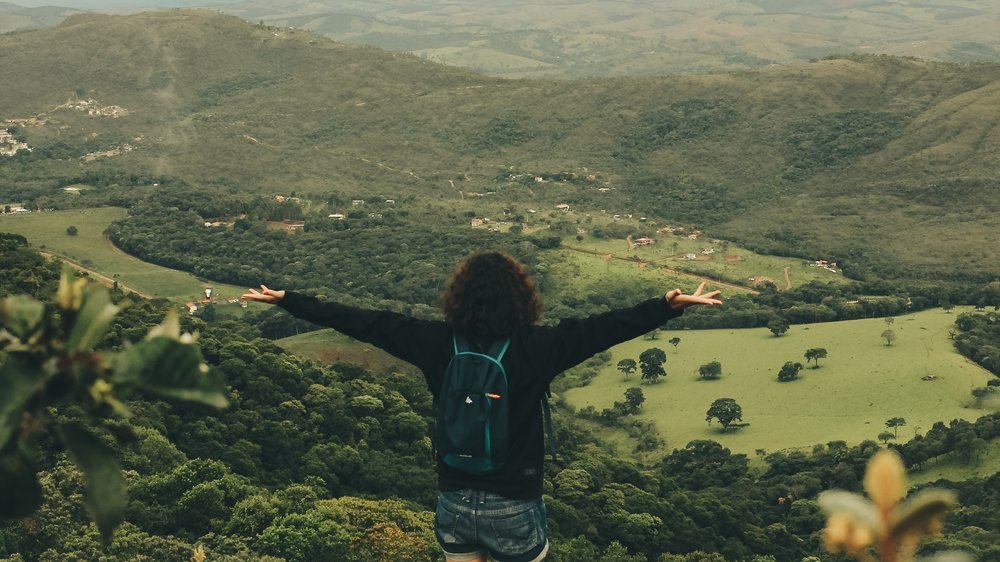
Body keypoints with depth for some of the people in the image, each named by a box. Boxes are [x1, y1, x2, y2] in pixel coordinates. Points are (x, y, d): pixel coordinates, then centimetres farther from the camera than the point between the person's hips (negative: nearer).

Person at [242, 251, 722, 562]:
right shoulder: (535, 348, -16)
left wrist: (286, 300, 3)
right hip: (514, 509, -3)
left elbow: (365, 323, -4)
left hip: (455, 503, 3)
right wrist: (670, 306, -19)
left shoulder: (438, 343, -9)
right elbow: (605, 328, -20)